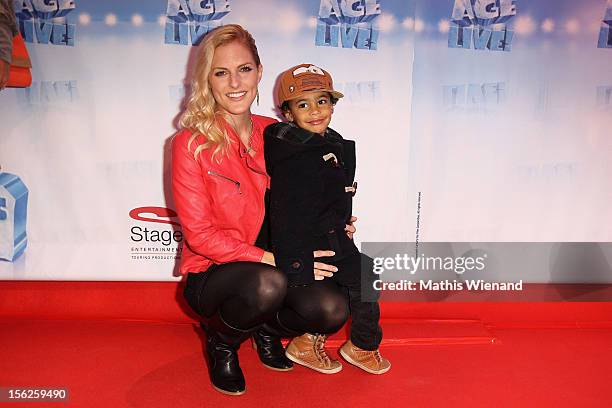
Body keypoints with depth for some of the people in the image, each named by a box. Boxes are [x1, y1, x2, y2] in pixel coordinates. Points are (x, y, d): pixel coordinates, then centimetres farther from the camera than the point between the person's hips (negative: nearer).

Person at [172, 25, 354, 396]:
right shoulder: (192, 143, -12)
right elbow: (200, 234, -15)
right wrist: (275, 259, -22)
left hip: (272, 265, 4)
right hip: (211, 273, -4)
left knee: (332, 309, -22)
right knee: (268, 284, -36)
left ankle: (267, 329, 14)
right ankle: (221, 342, 1)